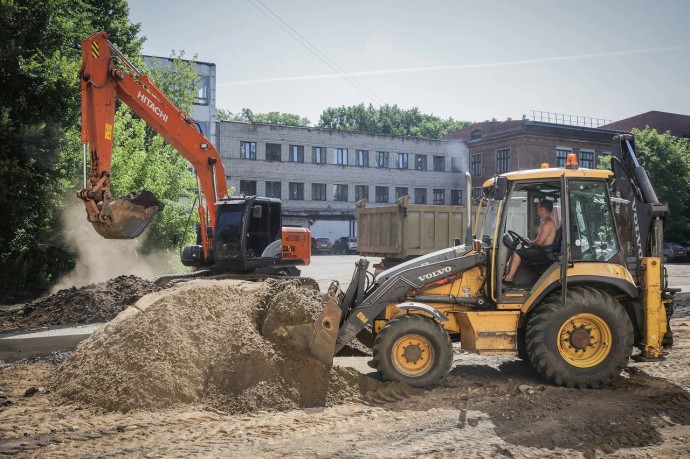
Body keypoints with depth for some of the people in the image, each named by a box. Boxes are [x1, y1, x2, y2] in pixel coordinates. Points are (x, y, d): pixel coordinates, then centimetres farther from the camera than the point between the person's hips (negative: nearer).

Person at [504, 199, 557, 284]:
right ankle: (507, 275, 1)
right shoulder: (544, 222, 17)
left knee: (518, 253, -20)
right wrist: (530, 242, 8)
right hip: (540, 250, 11)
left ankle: (508, 279, -18)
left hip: (544, 253, -11)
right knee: (515, 253, 8)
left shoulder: (548, 223, -17)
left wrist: (530, 242, -4)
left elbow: (539, 242, -23)